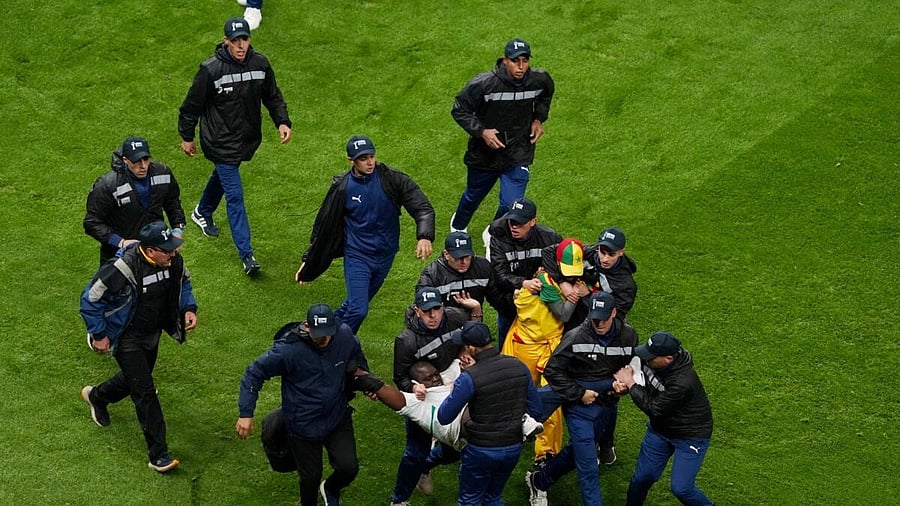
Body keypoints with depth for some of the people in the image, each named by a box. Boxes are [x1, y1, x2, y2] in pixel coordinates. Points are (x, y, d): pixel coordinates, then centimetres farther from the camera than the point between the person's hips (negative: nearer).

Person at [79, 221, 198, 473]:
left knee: (135, 379, 27)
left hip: (153, 334, 7)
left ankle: (97, 396, 58)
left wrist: (189, 308, -6)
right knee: (145, 391, -8)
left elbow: (183, 281, 10)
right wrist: (99, 335, -16)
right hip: (127, 338, -7)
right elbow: (91, 299, -21)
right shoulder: (123, 269, -33)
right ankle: (158, 455, -1)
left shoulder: (173, 261, -14)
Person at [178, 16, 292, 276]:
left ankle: (202, 212, 59)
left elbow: (272, 96, 6)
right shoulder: (211, 69, -23)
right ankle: (246, 254, -5)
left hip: (248, 137, 6)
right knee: (235, 195, -8)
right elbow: (192, 105, -10)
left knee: (223, 176, 29)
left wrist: (282, 122, -8)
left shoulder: (260, 64, -9)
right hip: (220, 142, -6)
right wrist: (187, 137, -2)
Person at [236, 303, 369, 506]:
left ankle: (330, 489, 32)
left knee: (349, 468, -5)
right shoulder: (288, 349, -26)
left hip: (338, 419, 3)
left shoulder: (345, 336, -15)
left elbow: (358, 360, 10)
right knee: (310, 477, 9)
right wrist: (246, 413, -17)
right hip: (304, 426, -3)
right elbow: (254, 373, -15)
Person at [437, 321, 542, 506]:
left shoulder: (469, 378, -24)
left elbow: (444, 417, -17)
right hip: (514, 447, 5)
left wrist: (453, 392, 1)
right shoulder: (518, 367, -7)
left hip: (482, 450, -5)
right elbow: (536, 409, 1)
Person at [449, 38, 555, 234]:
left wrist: (538, 118, 2)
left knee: (511, 205, -10)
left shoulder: (540, 80, -12)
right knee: (474, 196, 22)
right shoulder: (483, 84, -24)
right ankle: (458, 228, 56)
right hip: (484, 154, -1)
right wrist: (482, 131, -23)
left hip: (519, 156, 1)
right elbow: (459, 110, -12)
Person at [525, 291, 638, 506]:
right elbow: (552, 370, -12)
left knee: (577, 451, 20)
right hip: (579, 407, -5)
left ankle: (538, 480, 42)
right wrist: (579, 394, -16)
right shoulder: (576, 337, -19)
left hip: (607, 405, 5)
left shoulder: (628, 336, -8)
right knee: (588, 466, -7)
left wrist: (621, 384, -12)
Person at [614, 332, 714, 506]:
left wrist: (630, 384, -20)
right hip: (660, 429, 7)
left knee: (681, 488, -7)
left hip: (690, 437, -7)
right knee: (642, 477, 13)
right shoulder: (651, 361, -16)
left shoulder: (683, 382, -38)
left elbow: (653, 409, -27)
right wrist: (624, 382, -13)